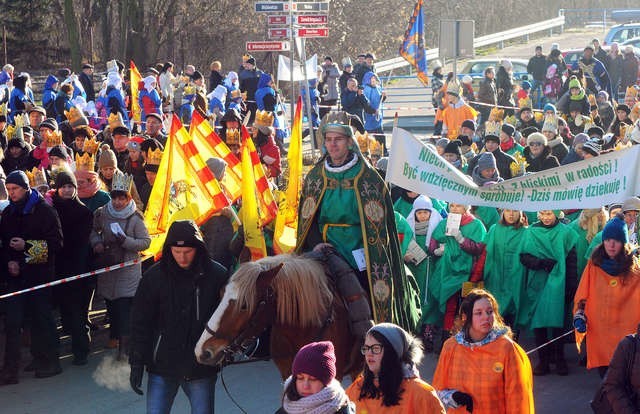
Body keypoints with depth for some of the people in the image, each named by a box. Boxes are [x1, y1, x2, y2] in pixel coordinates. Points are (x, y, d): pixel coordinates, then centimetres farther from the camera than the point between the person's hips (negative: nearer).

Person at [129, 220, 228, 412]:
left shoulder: (217, 275, -6)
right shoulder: (154, 276, -4)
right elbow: (140, 322, 0)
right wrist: (137, 363, -4)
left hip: (202, 366, 0)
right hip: (163, 366, 0)